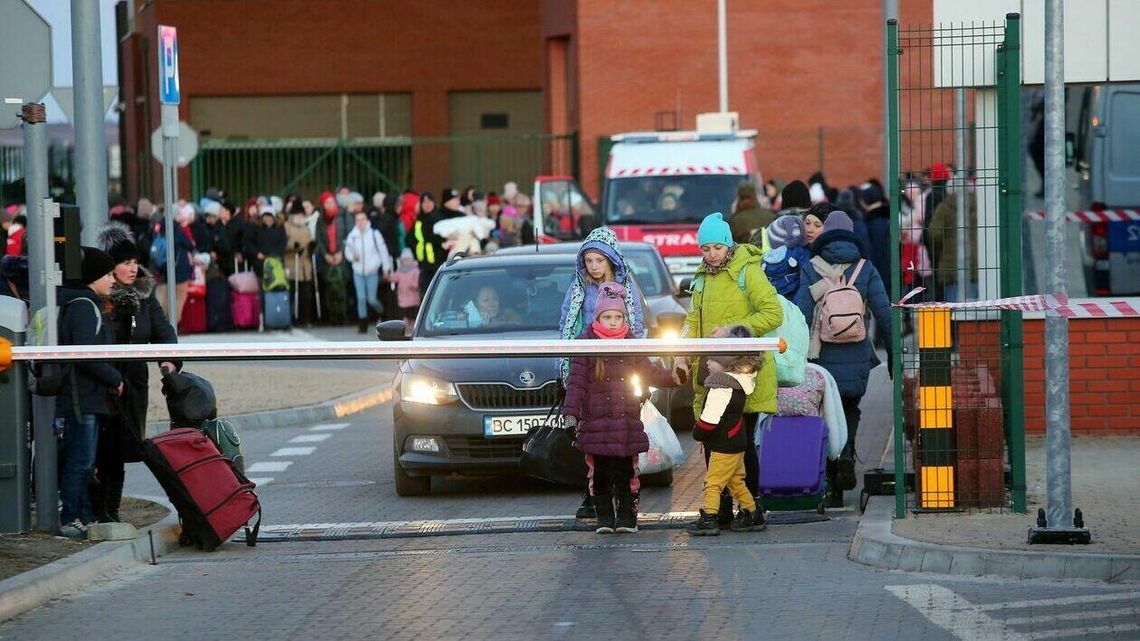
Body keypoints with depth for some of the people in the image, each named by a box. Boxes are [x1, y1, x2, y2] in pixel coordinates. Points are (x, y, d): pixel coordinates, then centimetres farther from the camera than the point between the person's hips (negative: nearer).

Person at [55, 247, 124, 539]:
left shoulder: (87, 304, 18)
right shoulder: (84, 307, -15)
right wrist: (115, 379, -12)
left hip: (84, 397, 10)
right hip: (81, 397, -10)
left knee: (84, 460, 13)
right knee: (81, 460, -7)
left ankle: (84, 517, 18)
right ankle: (69, 520, -5)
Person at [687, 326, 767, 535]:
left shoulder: (722, 386, -22)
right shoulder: (739, 381, 7)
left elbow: (710, 419, -22)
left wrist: (698, 432, -7)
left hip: (724, 445, -10)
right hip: (737, 442, 10)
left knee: (713, 482, -6)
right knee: (736, 482, 18)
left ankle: (709, 519, -9)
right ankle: (752, 516, 22)